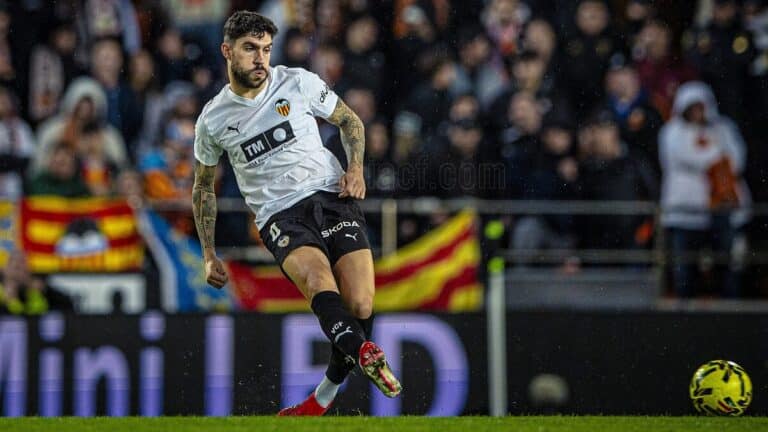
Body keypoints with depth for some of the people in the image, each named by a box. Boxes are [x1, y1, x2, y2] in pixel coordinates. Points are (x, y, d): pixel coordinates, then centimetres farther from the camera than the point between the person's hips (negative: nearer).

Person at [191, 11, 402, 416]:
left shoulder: (299, 83, 5)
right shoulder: (212, 120, 7)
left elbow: (349, 120, 19)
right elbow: (204, 187, 22)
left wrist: (355, 168, 0)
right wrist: (209, 254, 18)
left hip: (331, 196, 1)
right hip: (279, 216, -1)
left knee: (359, 305, -16)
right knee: (318, 278, -33)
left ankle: (324, 396, 4)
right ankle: (365, 354, -55)